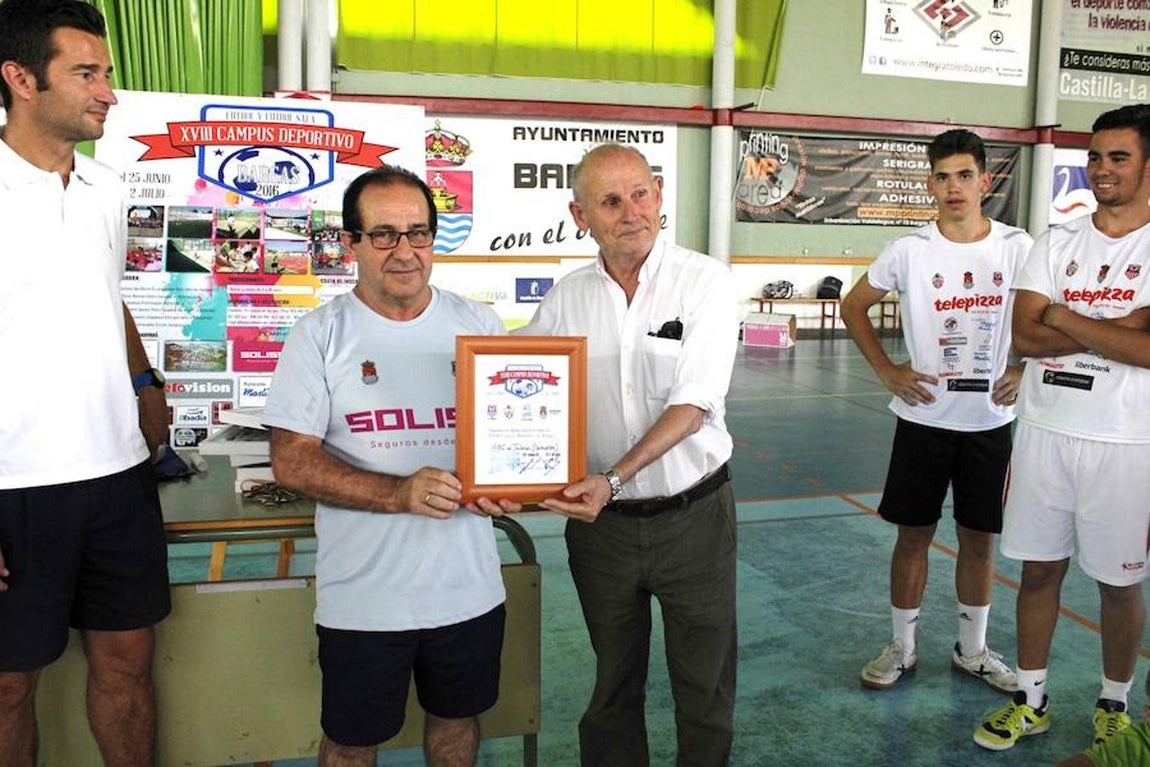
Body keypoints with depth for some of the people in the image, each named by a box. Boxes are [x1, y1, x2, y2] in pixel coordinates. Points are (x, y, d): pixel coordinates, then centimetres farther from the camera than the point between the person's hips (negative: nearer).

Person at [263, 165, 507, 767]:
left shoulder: (479, 325, 3)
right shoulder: (320, 335, -5)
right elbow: (291, 461, -10)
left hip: (470, 585, 3)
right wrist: (398, 494, -24)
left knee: (457, 718, 23)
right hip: (364, 597, -2)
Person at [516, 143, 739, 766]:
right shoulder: (566, 296, 0)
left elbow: (694, 403, -17)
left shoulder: (704, 280, -9)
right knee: (613, 681, 20)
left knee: (705, 684, 13)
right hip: (599, 518, 3)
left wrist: (615, 478, -27)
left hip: (693, 512, -2)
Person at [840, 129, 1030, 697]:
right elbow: (854, 306, 6)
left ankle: (973, 650, 29)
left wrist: (1027, 370, -1)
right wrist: (886, 370, -1)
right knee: (913, 534, 7)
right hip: (924, 417, -1)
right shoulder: (909, 251, -5)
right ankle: (901, 647, 23)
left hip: (992, 419, 1)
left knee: (980, 538, 11)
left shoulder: (1018, 248, -1)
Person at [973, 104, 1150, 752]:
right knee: (1040, 570, 11)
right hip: (1045, 432, 3)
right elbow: (1025, 336, -6)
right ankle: (1032, 700, 27)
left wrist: (1066, 318, -12)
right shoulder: (1057, 244, 5)